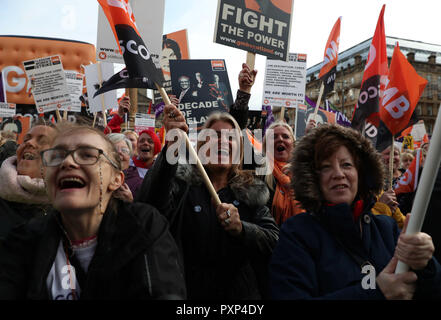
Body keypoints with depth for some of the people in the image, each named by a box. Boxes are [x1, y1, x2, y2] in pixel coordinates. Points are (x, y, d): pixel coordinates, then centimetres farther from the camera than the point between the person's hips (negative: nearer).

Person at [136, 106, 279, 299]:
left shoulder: (252, 191, 2)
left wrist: (241, 229, -28)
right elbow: (150, 207, -27)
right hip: (189, 291, -2)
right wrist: (171, 145, -37)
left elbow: (274, 241, -8)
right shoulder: (181, 183, -6)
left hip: (243, 291, 2)